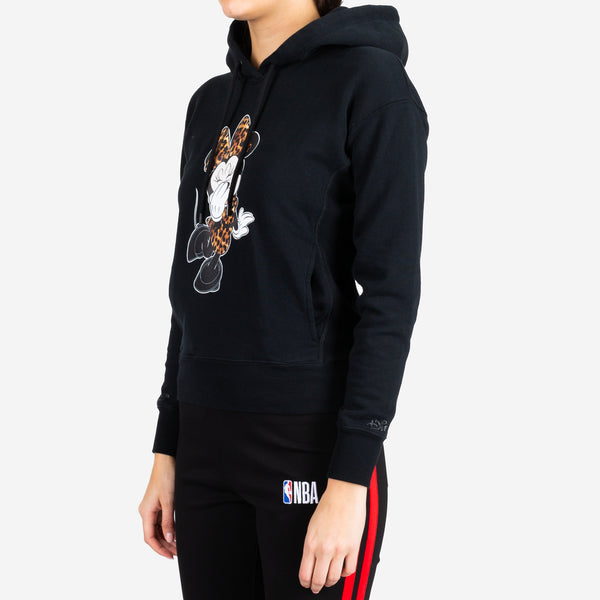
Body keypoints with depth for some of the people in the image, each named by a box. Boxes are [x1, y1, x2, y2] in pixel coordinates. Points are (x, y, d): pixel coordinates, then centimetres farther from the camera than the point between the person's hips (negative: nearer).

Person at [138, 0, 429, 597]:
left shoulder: (370, 79, -7)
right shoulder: (210, 102, 13)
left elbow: (392, 291, -12)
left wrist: (350, 479, -17)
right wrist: (167, 450, 14)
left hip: (312, 438, -6)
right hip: (204, 440, 6)